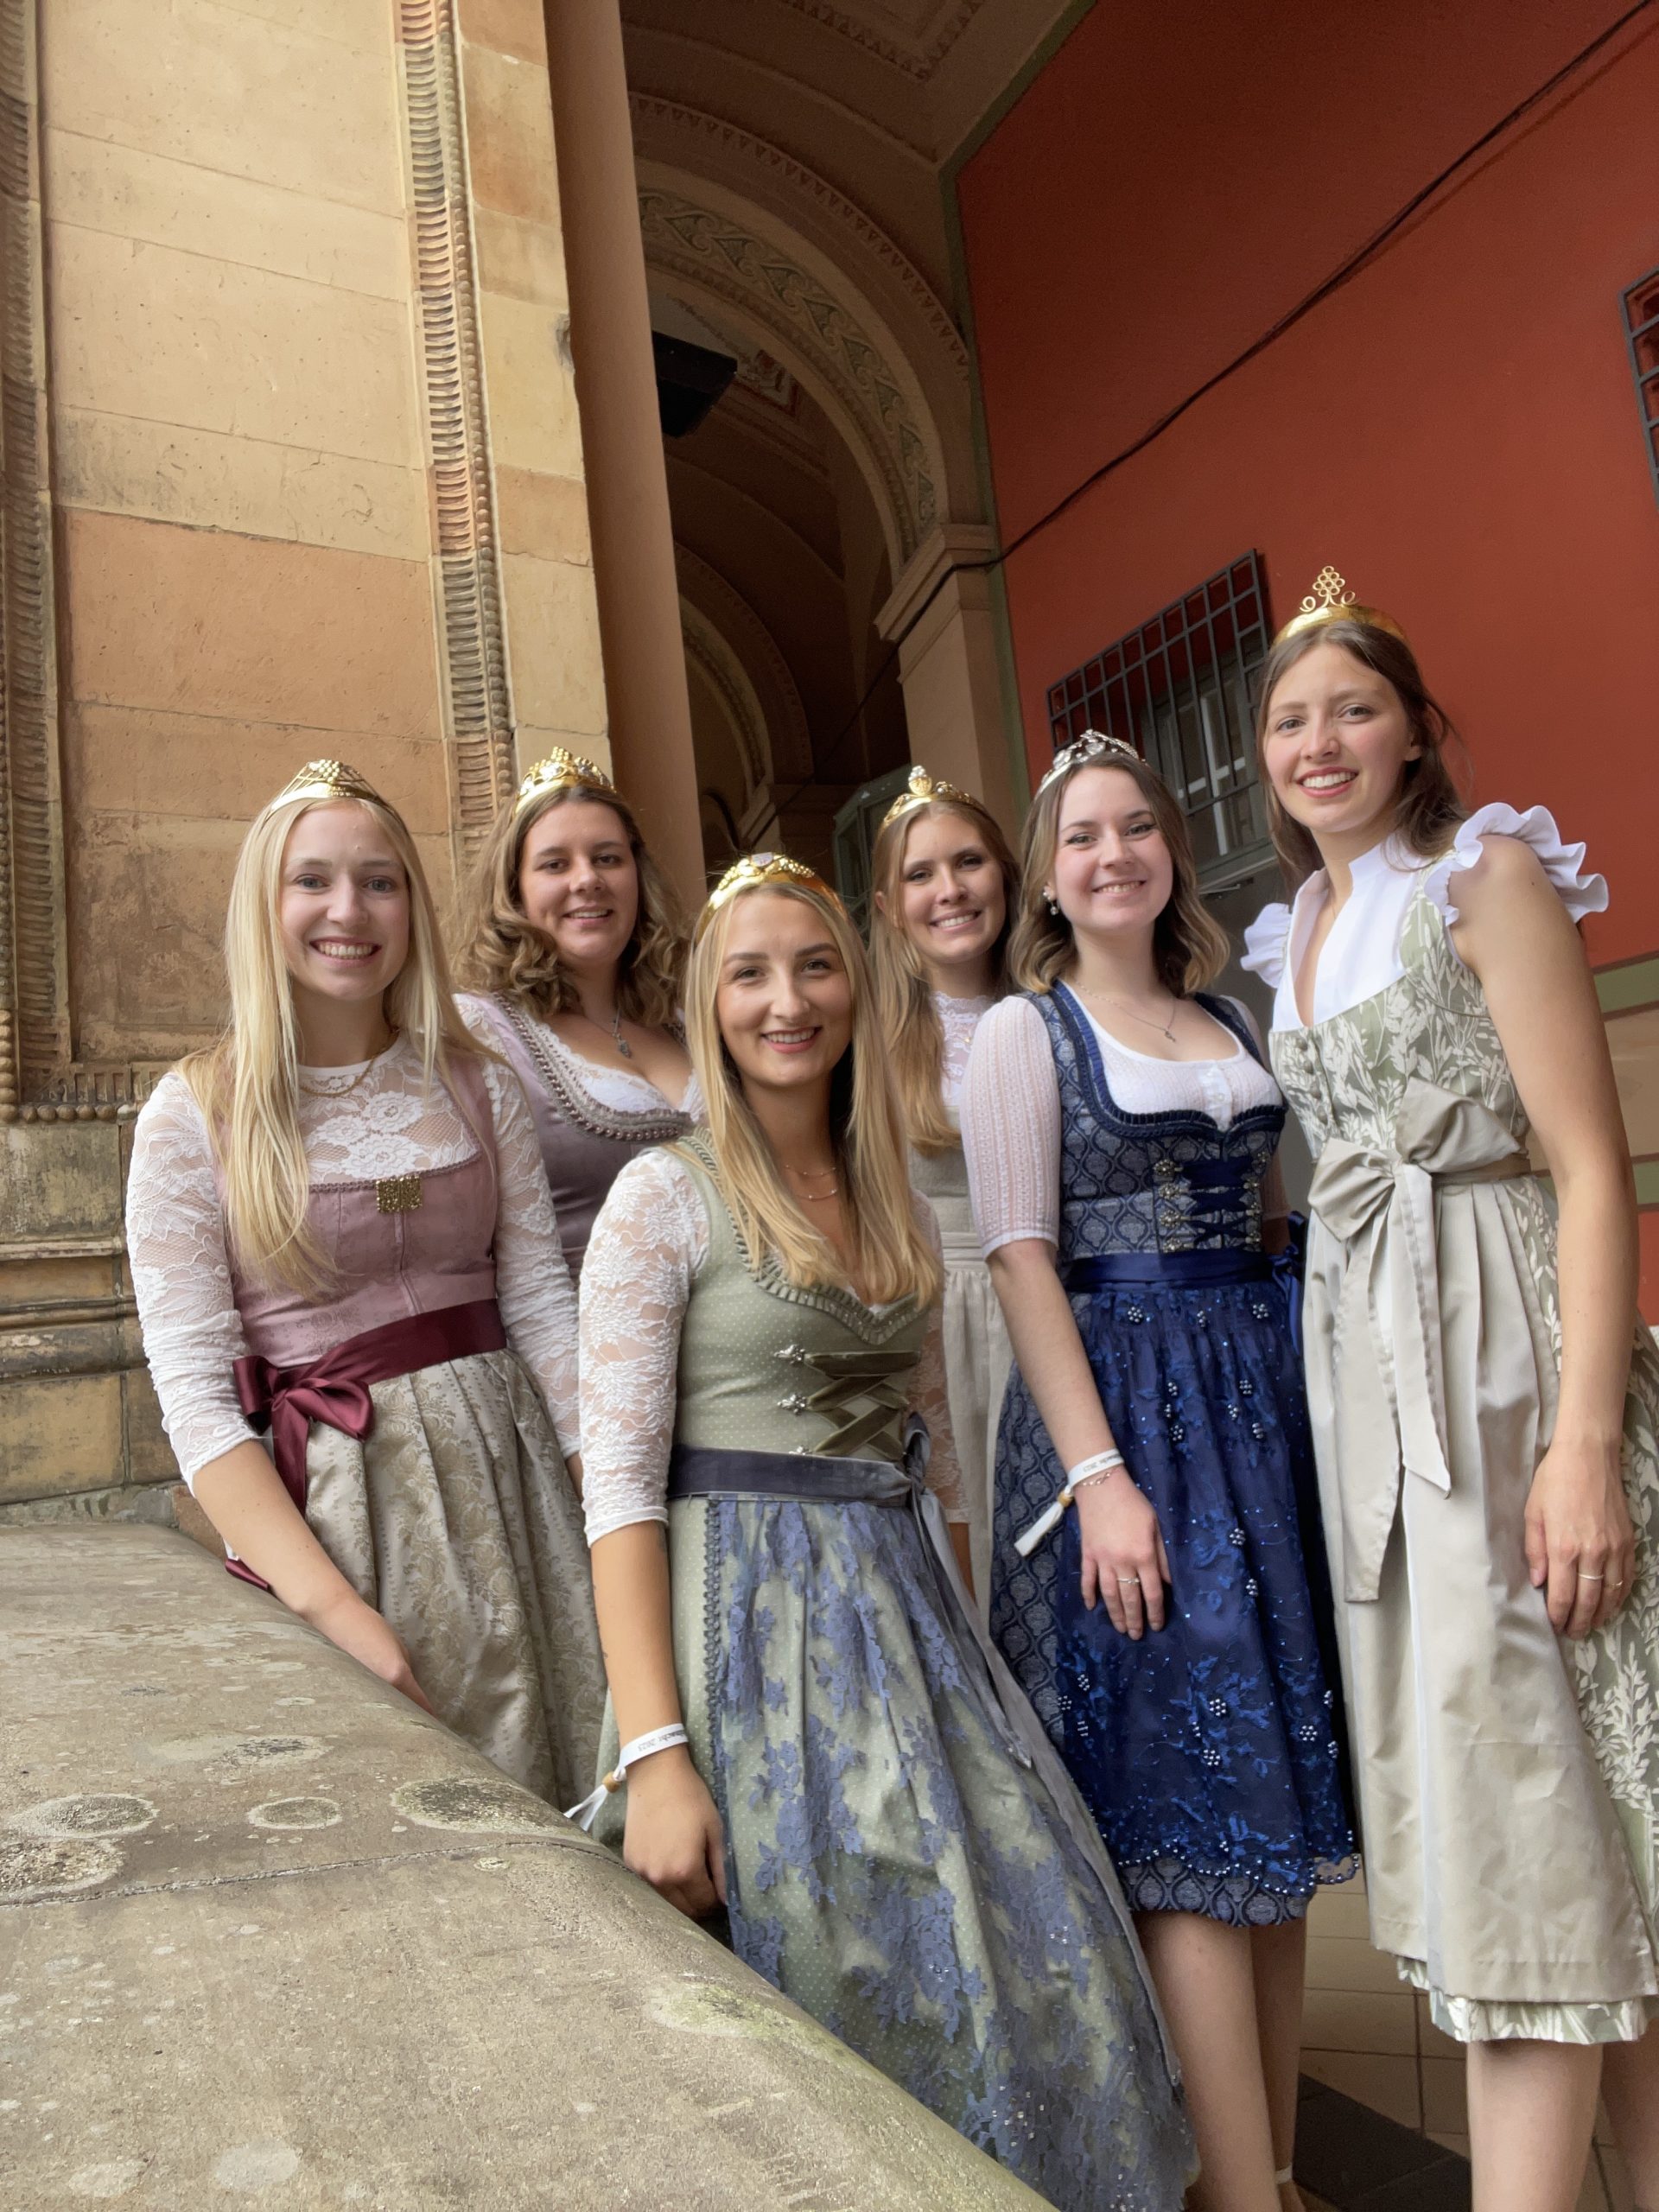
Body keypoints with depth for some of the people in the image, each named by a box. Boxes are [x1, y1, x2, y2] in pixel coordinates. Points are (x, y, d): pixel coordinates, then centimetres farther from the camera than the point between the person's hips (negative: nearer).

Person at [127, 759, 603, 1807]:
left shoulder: (480, 1087, 5)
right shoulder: (194, 1116, -5)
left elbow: (543, 1304, 2)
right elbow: (194, 1394, -10)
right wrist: (336, 1611, -18)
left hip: (510, 1475, 3)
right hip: (319, 1504, -3)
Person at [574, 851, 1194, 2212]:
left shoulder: (897, 1205, 10)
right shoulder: (667, 1195, -8)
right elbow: (620, 1486, -13)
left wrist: (963, 1656, 12)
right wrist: (654, 1757, -20)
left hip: (912, 1616, 6)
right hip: (752, 1624, -5)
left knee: (1037, 1967, 4)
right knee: (839, 1994, 2)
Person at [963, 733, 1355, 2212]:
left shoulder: (1233, 1022, 14)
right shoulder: (1025, 1032, -2)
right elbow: (1020, 1261, -9)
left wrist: (1300, 1404, 8)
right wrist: (1099, 1475, -17)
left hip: (1264, 1397, 6)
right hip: (1125, 1406, -6)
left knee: (1278, 1783, 10)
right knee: (1190, 1800, -3)